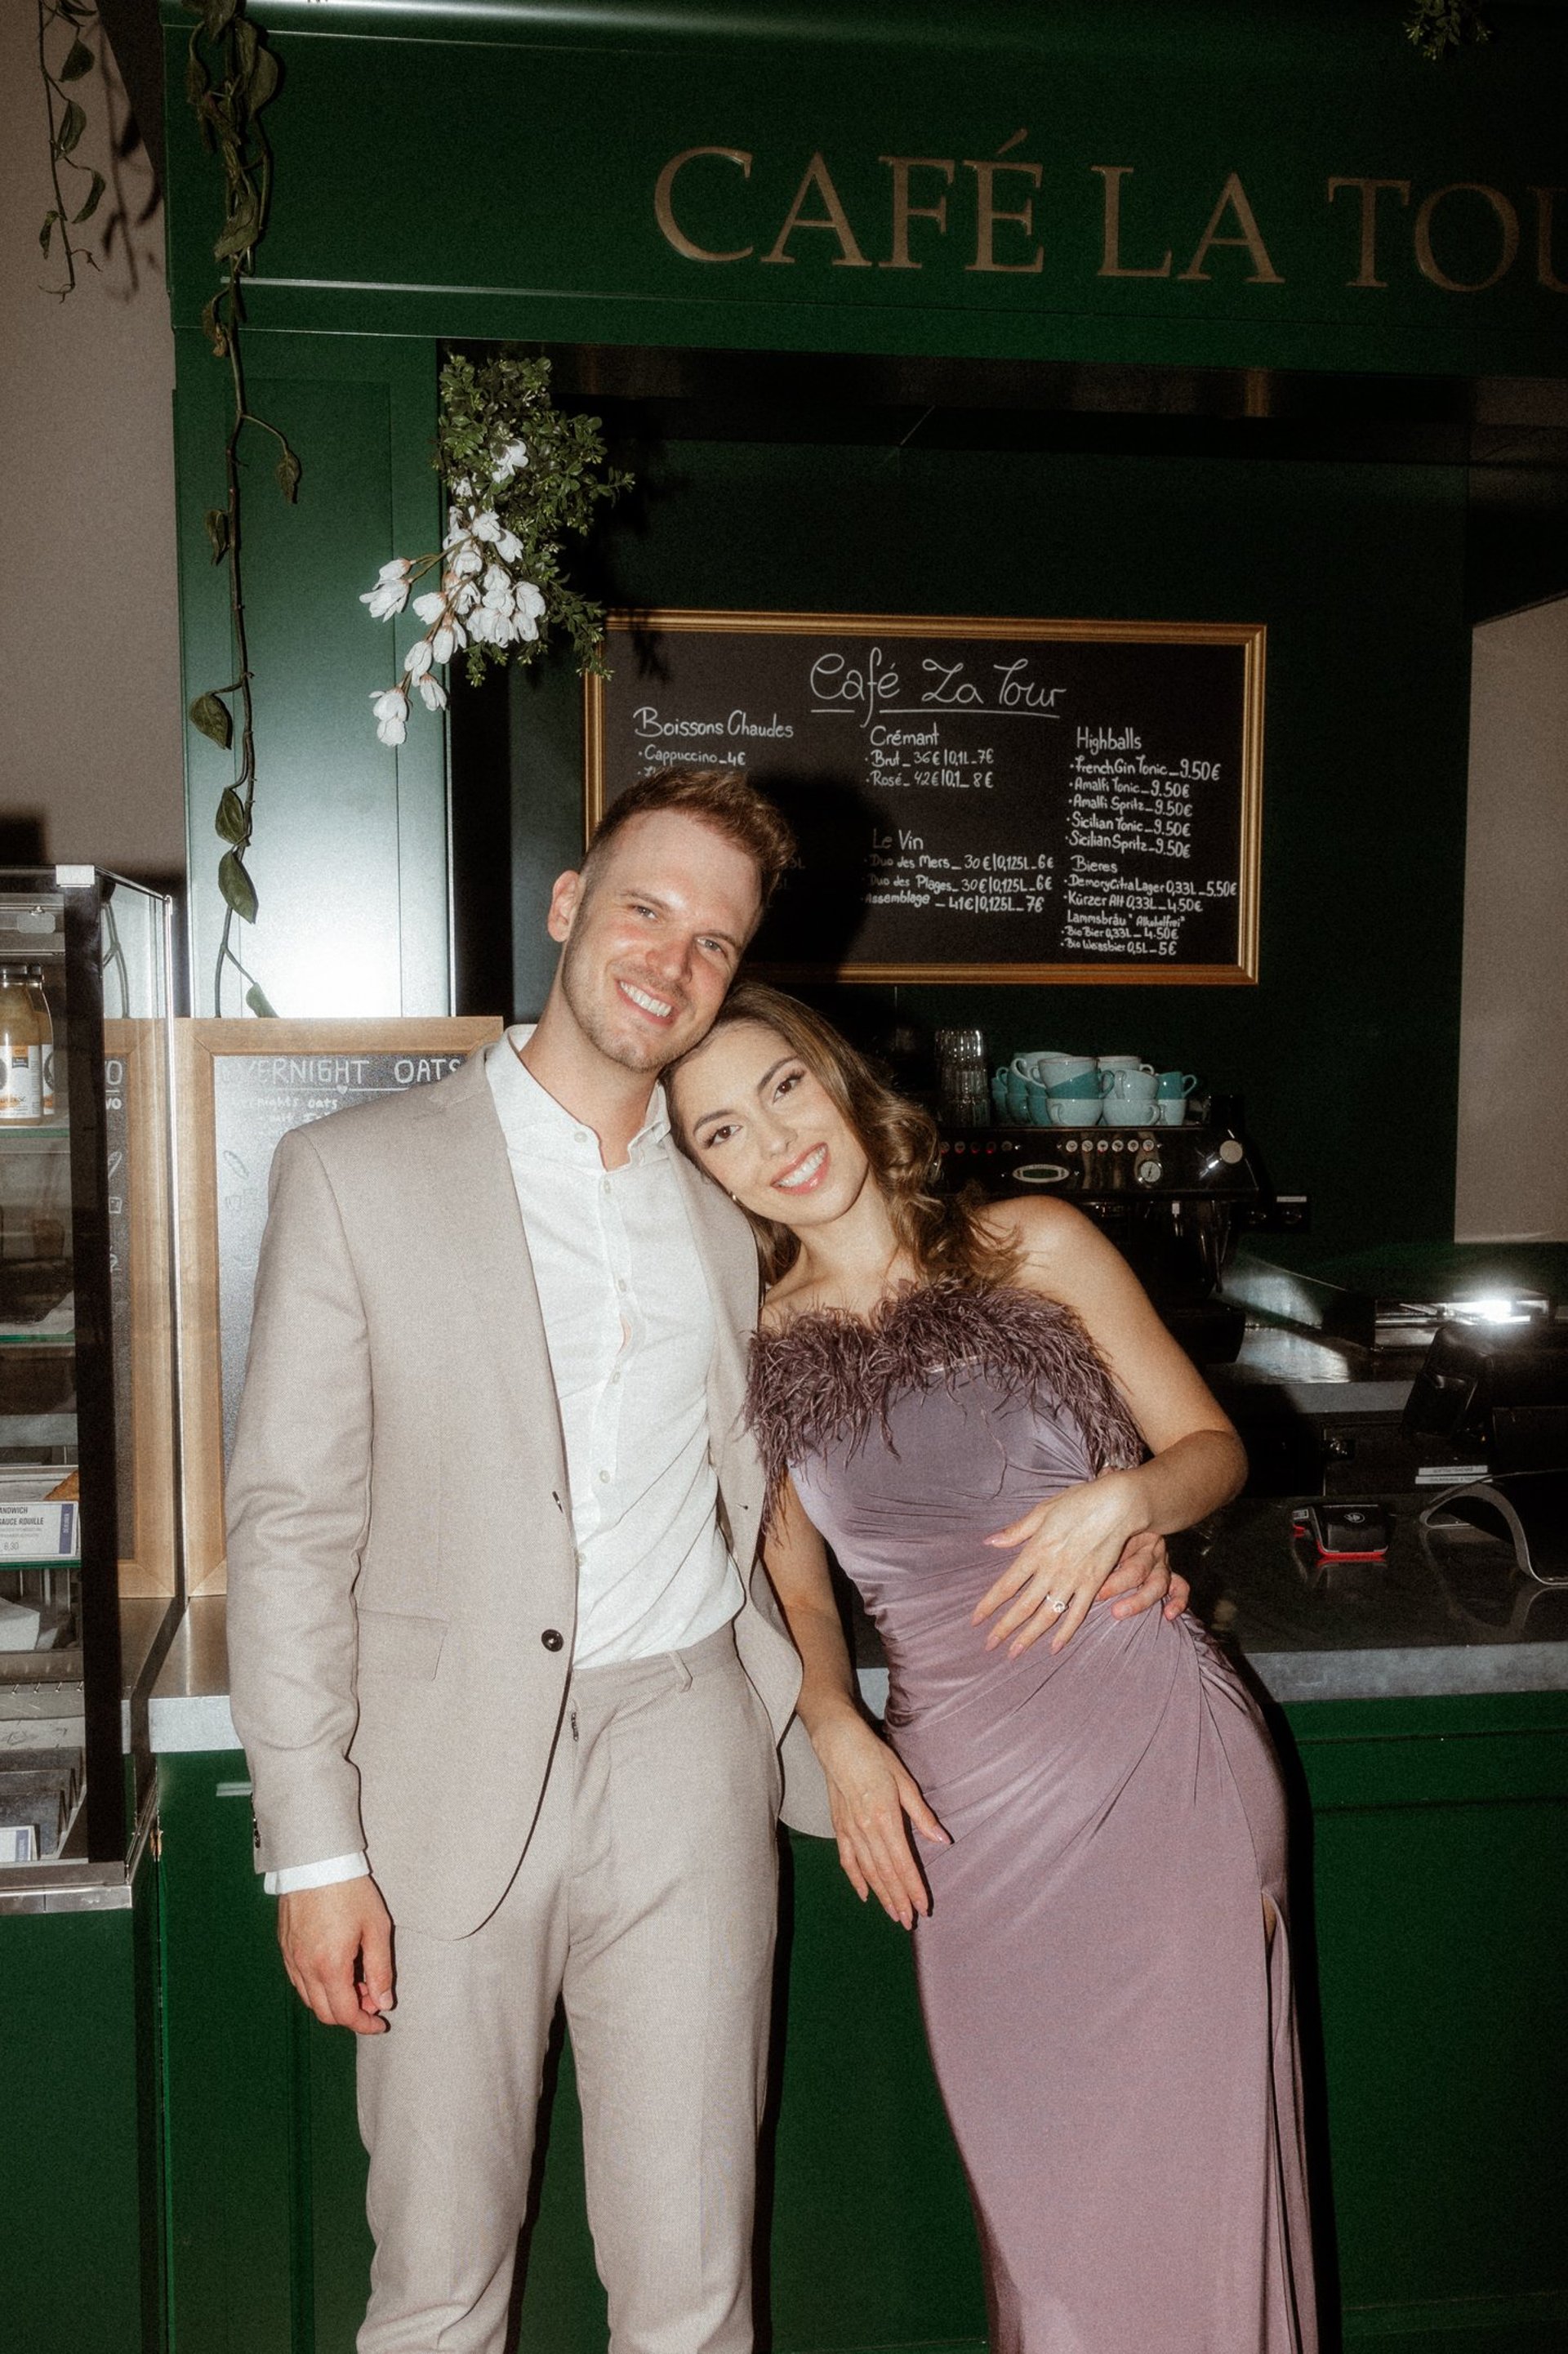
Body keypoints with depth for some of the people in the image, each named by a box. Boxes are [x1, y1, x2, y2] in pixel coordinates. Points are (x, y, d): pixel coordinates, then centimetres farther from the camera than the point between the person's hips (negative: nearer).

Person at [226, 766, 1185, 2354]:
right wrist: (312, 1846, -7)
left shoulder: (733, 1204, 8)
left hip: (688, 1762, 2)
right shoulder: (356, 1174, -2)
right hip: (454, 1772, -2)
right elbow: (290, 1523, -4)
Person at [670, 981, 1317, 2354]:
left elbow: (1214, 1448, 6)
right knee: (1034, 2180, 12)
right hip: (963, 1801, 1)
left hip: (1156, 1742, -1)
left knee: (1188, 2166, 6)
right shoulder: (755, 1349, 4)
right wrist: (837, 1733, -2)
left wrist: (1123, 1498, -14)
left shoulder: (1039, 1249, 0)